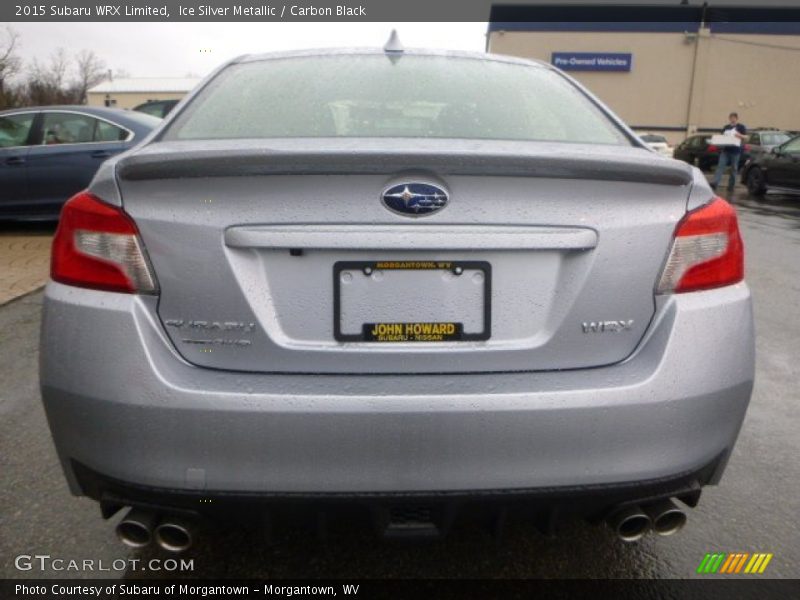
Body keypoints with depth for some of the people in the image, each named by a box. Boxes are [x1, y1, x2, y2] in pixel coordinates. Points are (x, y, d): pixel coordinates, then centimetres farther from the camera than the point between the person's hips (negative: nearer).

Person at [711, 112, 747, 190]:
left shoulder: (741, 127, 4)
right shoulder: (726, 127, 18)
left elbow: (746, 137, 0)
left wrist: (739, 135, -19)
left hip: (735, 151, -3)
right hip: (725, 150, 3)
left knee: (734, 169, 3)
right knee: (720, 167, -10)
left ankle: (731, 185, 11)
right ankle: (715, 183, -19)